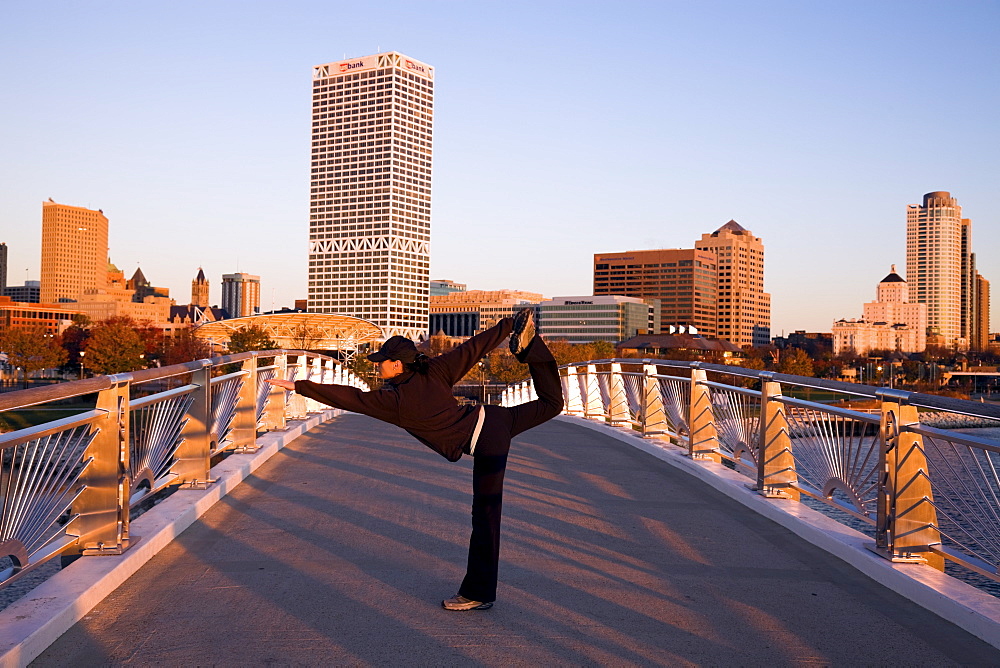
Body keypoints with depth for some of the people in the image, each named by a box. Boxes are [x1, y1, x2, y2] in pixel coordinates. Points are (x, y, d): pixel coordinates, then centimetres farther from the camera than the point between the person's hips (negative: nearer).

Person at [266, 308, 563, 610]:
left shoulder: (395, 400, -15)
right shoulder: (433, 371, -1)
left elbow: (351, 398, -13)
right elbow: (473, 348, 3)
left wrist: (299, 386, -9)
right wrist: (508, 325, 11)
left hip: (485, 445, -6)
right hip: (493, 419, 6)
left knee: (484, 516, 0)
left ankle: (478, 593, 9)